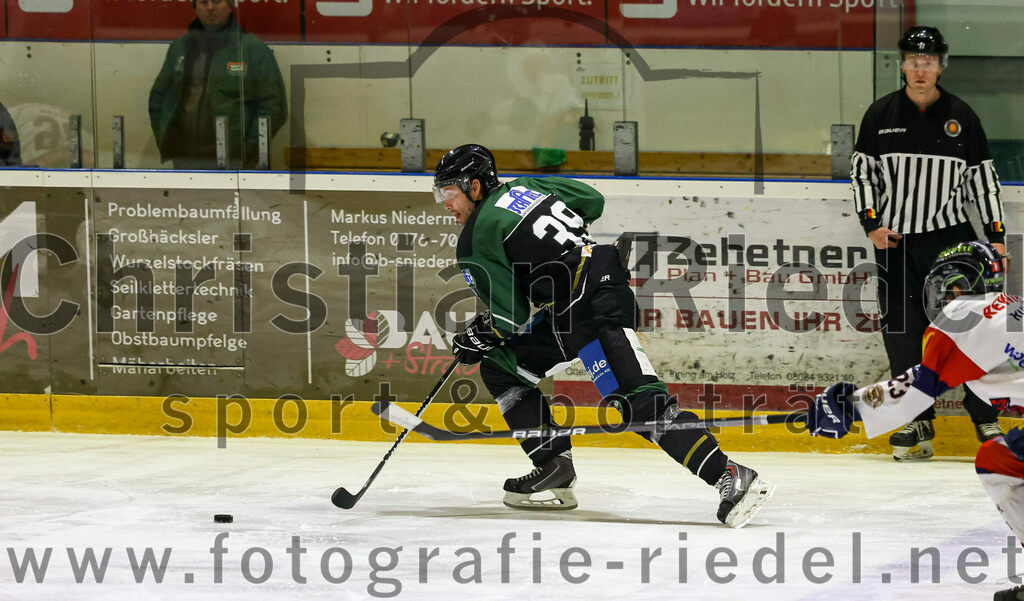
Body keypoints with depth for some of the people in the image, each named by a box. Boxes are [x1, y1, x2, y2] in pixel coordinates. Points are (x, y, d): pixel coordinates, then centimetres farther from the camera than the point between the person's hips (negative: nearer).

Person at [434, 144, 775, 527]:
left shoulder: (476, 240, -7)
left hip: (594, 307, -10)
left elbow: (513, 319, -8)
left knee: (639, 401, -19)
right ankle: (553, 468, 12)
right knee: (500, 368, 16)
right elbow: (592, 201, 24)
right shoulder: (523, 188, 16)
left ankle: (731, 478, -28)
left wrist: (477, 337, 12)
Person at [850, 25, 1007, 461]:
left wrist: (996, 234, 1)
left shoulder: (960, 116, 3)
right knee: (902, 334, -1)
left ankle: (985, 420, 0)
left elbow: (983, 178, 6)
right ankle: (918, 422, 9)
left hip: (951, 236, -1)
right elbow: (862, 171, 8)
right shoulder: (881, 115, 4)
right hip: (896, 241, 1)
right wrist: (872, 223, -4)